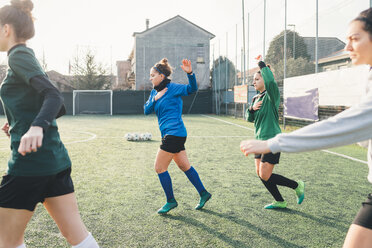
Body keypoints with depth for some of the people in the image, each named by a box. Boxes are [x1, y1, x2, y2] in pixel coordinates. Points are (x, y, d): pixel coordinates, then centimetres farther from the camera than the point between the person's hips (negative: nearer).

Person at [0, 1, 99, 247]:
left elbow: (54, 96, -23)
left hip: (31, 161, -9)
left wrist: (37, 127, -40)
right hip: (56, 159, 9)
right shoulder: (27, 56, 19)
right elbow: (56, 105, 21)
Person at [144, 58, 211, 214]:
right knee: (185, 166, 15)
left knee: (160, 168, -2)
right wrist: (155, 99, -7)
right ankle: (203, 193, 27)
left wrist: (190, 73, -38)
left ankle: (171, 201, 13)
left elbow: (192, 89, -23)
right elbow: (146, 111, 9)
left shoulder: (173, 88, -9)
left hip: (174, 134, -9)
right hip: (169, 135, 9)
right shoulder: (154, 92, 14)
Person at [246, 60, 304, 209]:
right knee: (260, 173, 10)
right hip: (260, 141, 9)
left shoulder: (271, 96, -11)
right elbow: (250, 119, 15)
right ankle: (280, 202, 26)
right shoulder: (256, 98, 13)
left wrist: (263, 66, -20)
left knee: (265, 176, -10)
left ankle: (297, 186, 13)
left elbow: (271, 82, -34)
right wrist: (252, 108, -5)